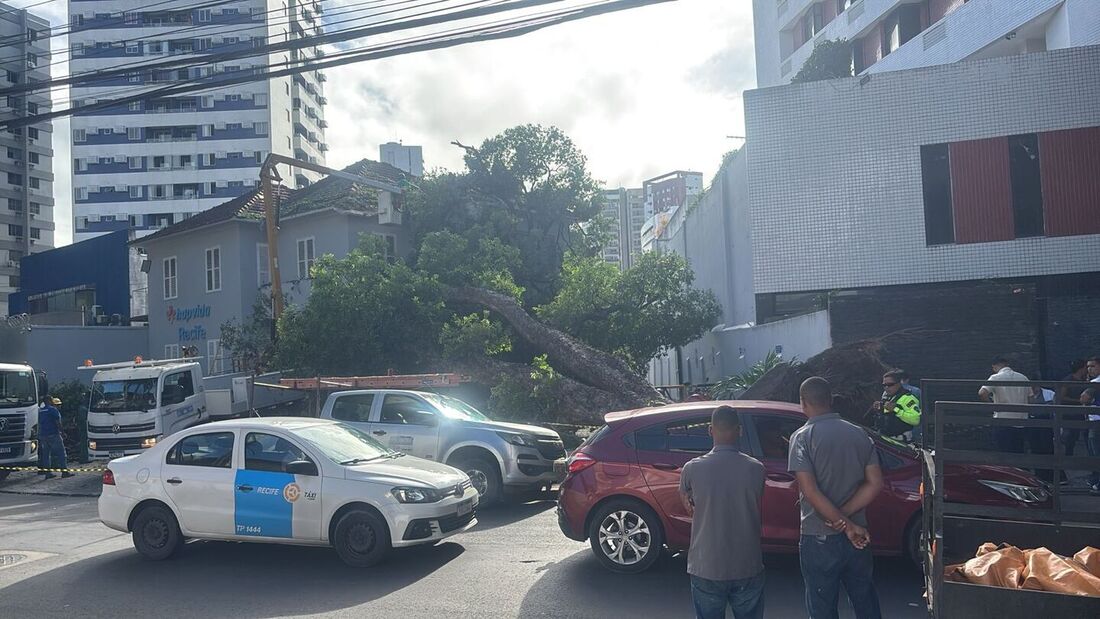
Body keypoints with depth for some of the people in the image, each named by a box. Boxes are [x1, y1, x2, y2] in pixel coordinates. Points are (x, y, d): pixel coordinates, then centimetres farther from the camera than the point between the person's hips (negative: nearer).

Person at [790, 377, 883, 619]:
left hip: (819, 539, -4)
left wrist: (844, 524, -14)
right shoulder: (859, 434, 2)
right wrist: (842, 518, -8)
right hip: (857, 538, 4)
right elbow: (875, 484, -2)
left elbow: (810, 491, -21)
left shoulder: (803, 437, -13)